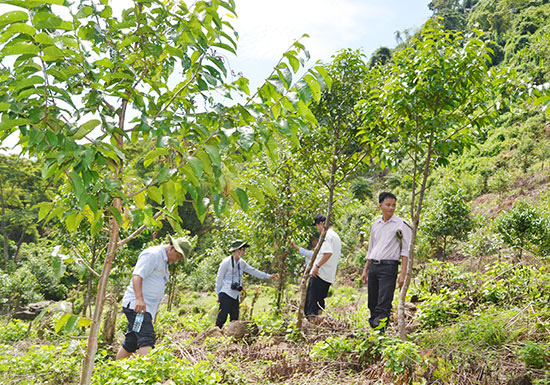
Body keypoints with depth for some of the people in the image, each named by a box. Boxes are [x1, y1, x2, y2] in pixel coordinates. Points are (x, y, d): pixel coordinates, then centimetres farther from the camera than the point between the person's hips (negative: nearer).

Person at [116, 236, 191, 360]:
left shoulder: (164, 261, 21)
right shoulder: (152, 254, -10)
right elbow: (137, 276, -20)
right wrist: (139, 298, -32)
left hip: (146, 307, 10)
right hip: (136, 304, -10)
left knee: (131, 343, 12)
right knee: (147, 339, -21)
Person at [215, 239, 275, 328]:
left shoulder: (241, 263, 10)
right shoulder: (226, 262, -10)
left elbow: (253, 271, 19)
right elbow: (219, 279, -5)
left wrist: (268, 276, 19)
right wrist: (218, 295, -3)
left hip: (235, 295, 7)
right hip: (226, 294, -7)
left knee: (235, 318, 8)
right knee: (222, 318, -10)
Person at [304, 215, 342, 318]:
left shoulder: (326, 235, -11)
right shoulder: (336, 236, 19)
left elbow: (328, 253, -25)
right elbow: (337, 256, 23)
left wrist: (317, 266, -20)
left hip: (319, 274, -9)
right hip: (329, 276, 9)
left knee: (311, 299, -8)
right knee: (319, 300, 14)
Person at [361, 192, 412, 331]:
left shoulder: (401, 225, -1)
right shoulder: (375, 225, 16)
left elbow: (405, 251, -4)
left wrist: (403, 274, -11)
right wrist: (365, 270, 19)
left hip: (388, 266, -6)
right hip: (373, 266, 6)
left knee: (383, 304, -12)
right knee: (372, 302, 8)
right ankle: (372, 327, 18)